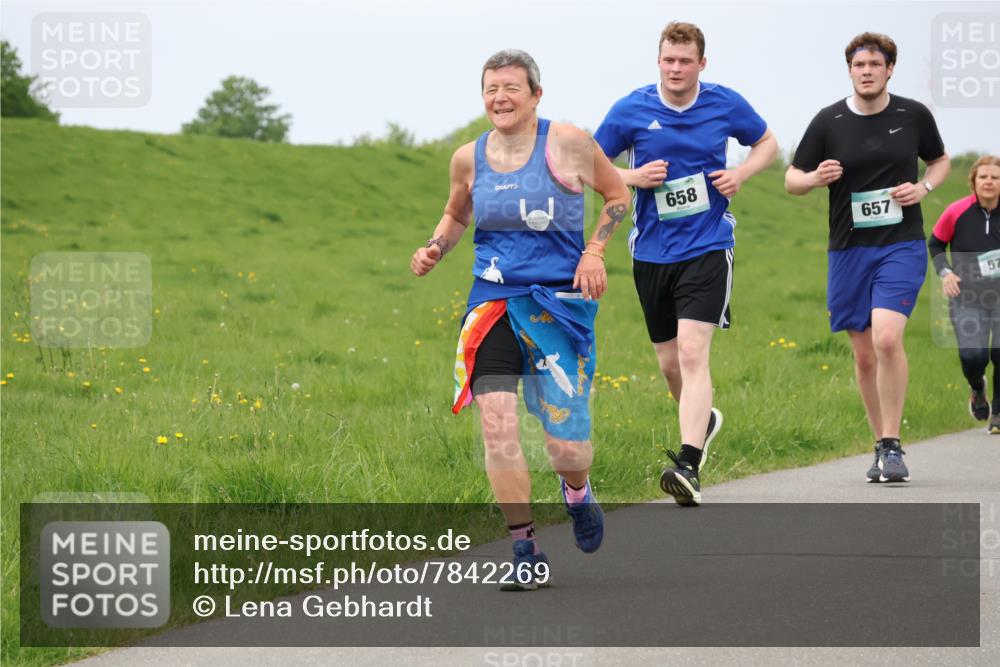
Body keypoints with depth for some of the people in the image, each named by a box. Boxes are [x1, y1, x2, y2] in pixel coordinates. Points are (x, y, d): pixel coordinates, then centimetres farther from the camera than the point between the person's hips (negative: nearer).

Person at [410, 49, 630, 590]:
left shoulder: (567, 143, -5)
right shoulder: (469, 158, 4)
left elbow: (617, 195, 9)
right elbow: (456, 214, 24)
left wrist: (594, 251, -4)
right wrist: (435, 249, 4)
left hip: (560, 300, -2)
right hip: (493, 302, 3)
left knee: (567, 446, -4)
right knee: (495, 423, -15)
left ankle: (577, 493, 36)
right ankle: (526, 553, -3)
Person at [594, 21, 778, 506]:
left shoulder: (725, 104, -2)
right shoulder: (630, 110, -4)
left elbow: (767, 142, 15)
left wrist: (741, 173, -5)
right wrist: (634, 177, -13)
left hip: (707, 248, -2)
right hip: (651, 252, 3)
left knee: (693, 354, -17)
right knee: (669, 362, 13)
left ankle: (689, 466, -23)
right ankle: (703, 419, 44)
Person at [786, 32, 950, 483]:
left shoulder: (913, 115, 1)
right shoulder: (828, 122, 0)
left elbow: (941, 161, 19)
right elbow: (792, 179, 8)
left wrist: (923, 188, -2)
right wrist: (815, 177, -15)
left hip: (901, 246, -2)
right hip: (848, 251, 2)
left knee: (887, 339, -20)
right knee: (864, 355, 6)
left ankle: (892, 446, -11)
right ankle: (882, 445, 22)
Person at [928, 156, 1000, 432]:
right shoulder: (957, 212, -7)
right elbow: (935, 243, 9)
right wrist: (944, 272, -6)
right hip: (966, 298, -1)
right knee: (973, 356, -17)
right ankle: (977, 390, 21)